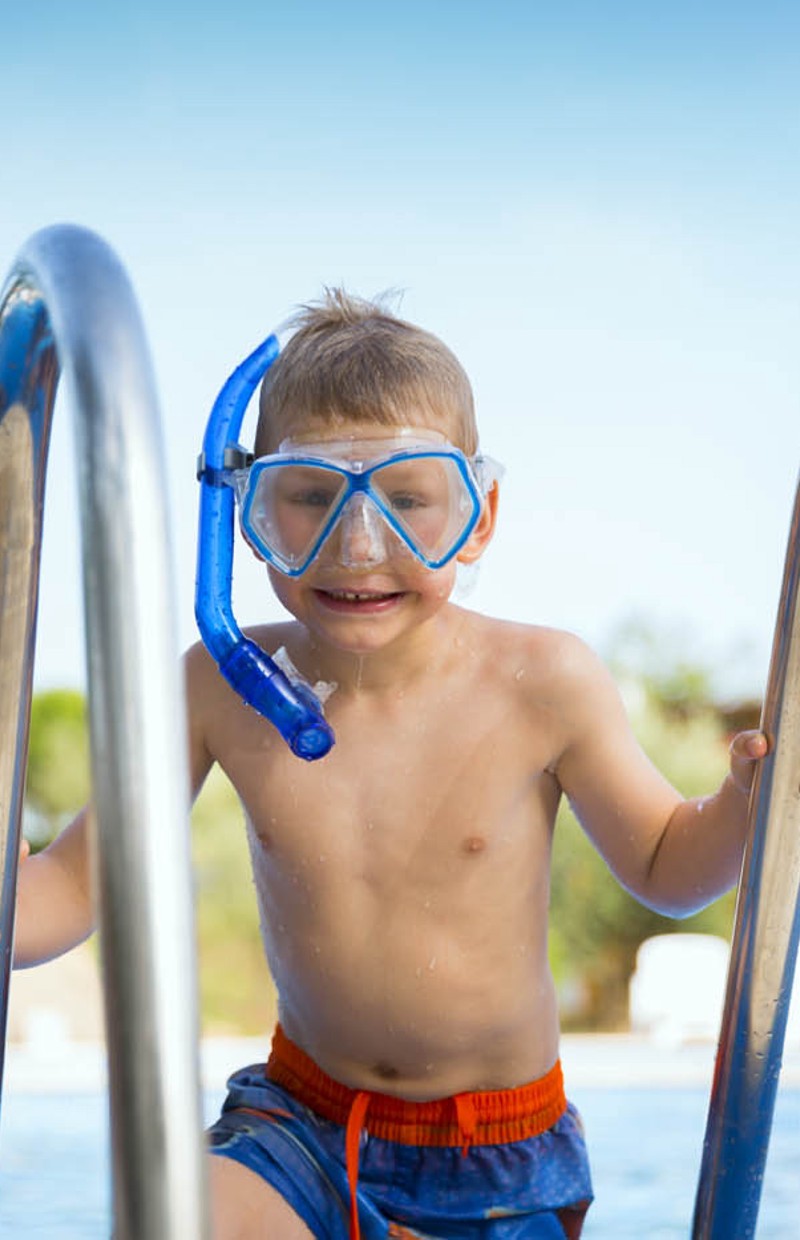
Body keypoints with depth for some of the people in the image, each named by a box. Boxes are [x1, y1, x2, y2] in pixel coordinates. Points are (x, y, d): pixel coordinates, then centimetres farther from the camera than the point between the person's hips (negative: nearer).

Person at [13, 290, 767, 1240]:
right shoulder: (219, 690, -11)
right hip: (301, 1120, 1)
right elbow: (72, 886, -5)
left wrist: (745, 800, -22)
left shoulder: (542, 685, -15)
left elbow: (663, 870, -1)